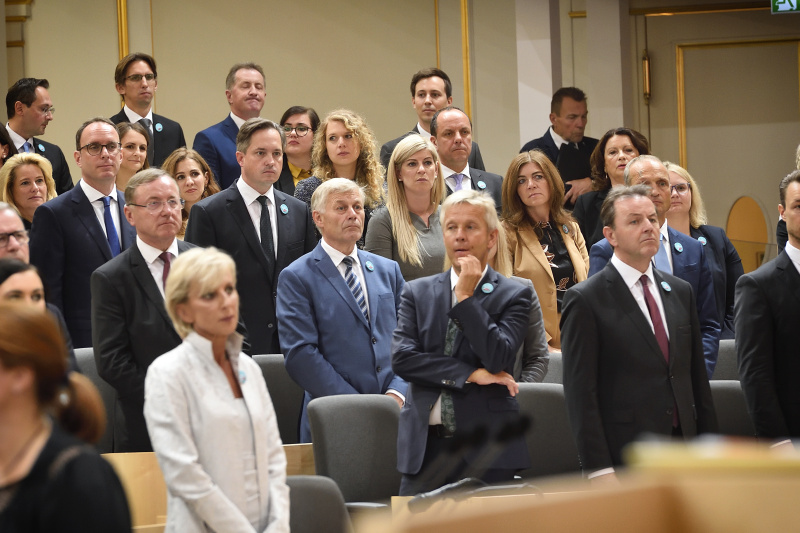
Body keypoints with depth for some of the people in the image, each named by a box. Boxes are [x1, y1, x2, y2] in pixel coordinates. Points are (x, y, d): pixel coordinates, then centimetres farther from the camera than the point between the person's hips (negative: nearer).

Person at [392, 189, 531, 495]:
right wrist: (470, 374, -8)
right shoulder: (417, 293, 12)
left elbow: (498, 358, -10)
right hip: (426, 446, 2)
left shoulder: (514, 296, 5)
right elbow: (401, 357, -2)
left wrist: (466, 296, -8)